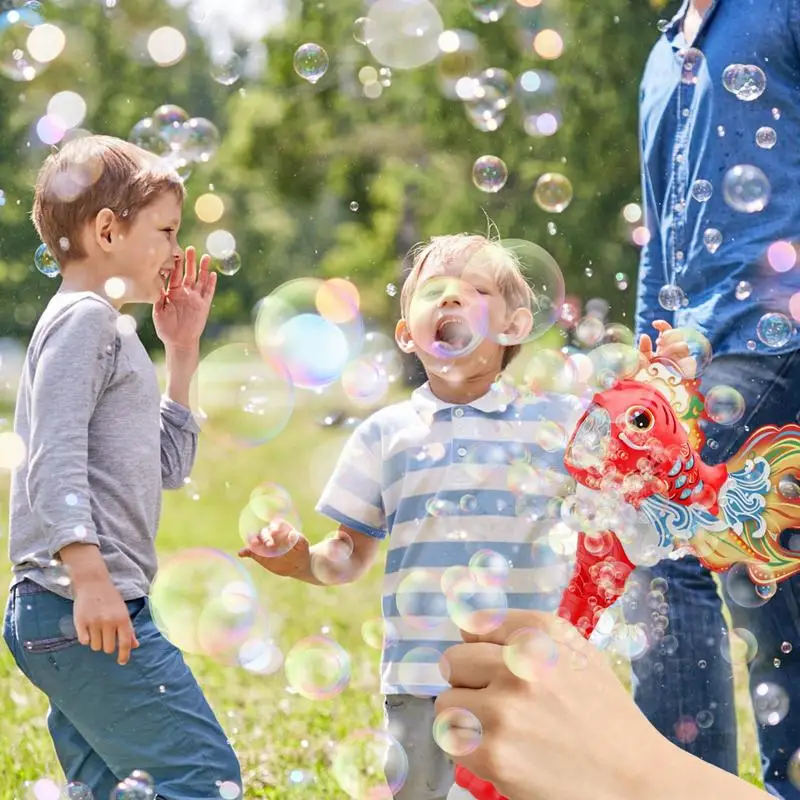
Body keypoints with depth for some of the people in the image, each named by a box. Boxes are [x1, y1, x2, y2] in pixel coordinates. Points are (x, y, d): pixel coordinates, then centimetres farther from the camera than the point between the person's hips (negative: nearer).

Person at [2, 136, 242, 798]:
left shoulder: (113, 331, 24)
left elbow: (168, 466, 26)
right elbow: (55, 459, -18)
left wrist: (182, 352, 24)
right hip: (78, 610, -11)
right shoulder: (82, 320, -7)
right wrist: (88, 574, -27)